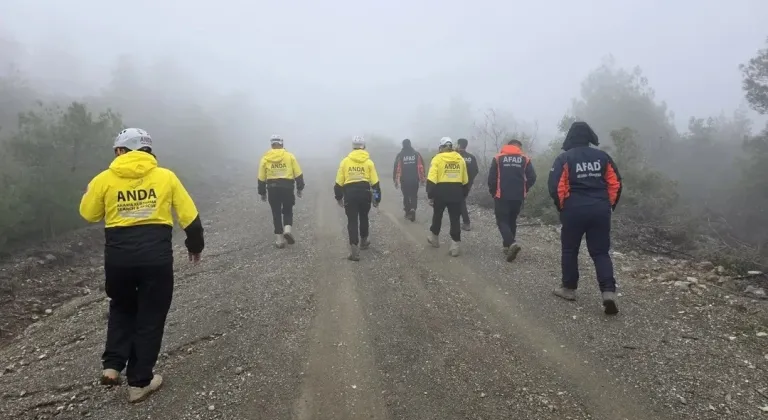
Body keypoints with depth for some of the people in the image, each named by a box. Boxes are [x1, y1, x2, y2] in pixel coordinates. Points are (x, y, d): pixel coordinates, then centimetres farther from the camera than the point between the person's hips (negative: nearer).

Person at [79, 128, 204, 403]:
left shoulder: (104, 179, 0)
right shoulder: (165, 176, 1)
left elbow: (88, 214, 13)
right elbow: (189, 216, 2)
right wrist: (195, 245, 17)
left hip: (118, 256, 1)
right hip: (156, 255, -1)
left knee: (122, 308, 27)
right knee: (151, 317, 11)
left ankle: (112, 366, 17)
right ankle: (139, 382, 18)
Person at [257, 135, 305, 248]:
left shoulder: (265, 158, 4)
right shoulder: (290, 156, 1)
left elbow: (261, 178, 5)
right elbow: (298, 174, 0)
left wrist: (262, 193, 14)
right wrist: (299, 188, 9)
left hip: (272, 188, 1)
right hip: (287, 187, -1)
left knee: (276, 213, 10)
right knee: (287, 211, 16)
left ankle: (279, 239, 9)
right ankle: (287, 229, -9)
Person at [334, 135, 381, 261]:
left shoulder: (345, 161, 3)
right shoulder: (368, 162, 2)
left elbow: (339, 182, 2)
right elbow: (375, 182, 0)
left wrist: (339, 197, 13)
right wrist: (377, 198, 9)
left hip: (350, 193, -1)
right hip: (365, 192, 1)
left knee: (352, 221, 1)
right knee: (363, 217, 23)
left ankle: (354, 251, -9)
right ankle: (363, 242, 41)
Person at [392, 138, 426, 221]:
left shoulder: (400, 155, -3)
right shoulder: (416, 154, 0)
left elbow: (397, 168, -6)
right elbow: (421, 167, -3)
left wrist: (395, 180, 0)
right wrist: (422, 178, 5)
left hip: (404, 180, 0)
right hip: (415, 179, 1)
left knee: (406, 196, 14)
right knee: (414, 196, 9)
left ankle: (408, 213, 17)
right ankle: (413, 209, -15)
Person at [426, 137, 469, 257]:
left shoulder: (437, 158, -5)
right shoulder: (460, 159, 7)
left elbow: (431, 180, -12)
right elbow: (465, 181, 11)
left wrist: (430, 195, -8)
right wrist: (464, 194, 20)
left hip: (441, 192, -2)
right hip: (456, 193, 2)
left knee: (437, 216, 19)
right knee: (455, 219, 4)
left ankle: (434, 238, 36)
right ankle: (455, 246, 0)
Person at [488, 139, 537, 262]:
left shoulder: (498, 158, -1)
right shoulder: (525, 159, 3)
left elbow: (491, 178, -6)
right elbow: (532, 178, -4)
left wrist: (493, 193, 9)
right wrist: (524, 190, 11)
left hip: (502, 197, -2)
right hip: (518, 197, 3)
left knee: (502, 221, 1)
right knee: (512, 221, 18)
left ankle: (511, 243, -20)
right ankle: (507, 246, 22)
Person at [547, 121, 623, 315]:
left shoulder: (564, 158, -4)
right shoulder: (602, 157, 6)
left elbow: (555, 186, -11)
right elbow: (616, 184, 6)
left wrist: (562, 207, 4)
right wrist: (609, 206, 15)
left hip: (574, 210, -3)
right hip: (600, 210, 3)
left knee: (570, 250, 14)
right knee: (601, 252, 7)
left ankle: (569, 288, 21)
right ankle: (608, 292, -7)